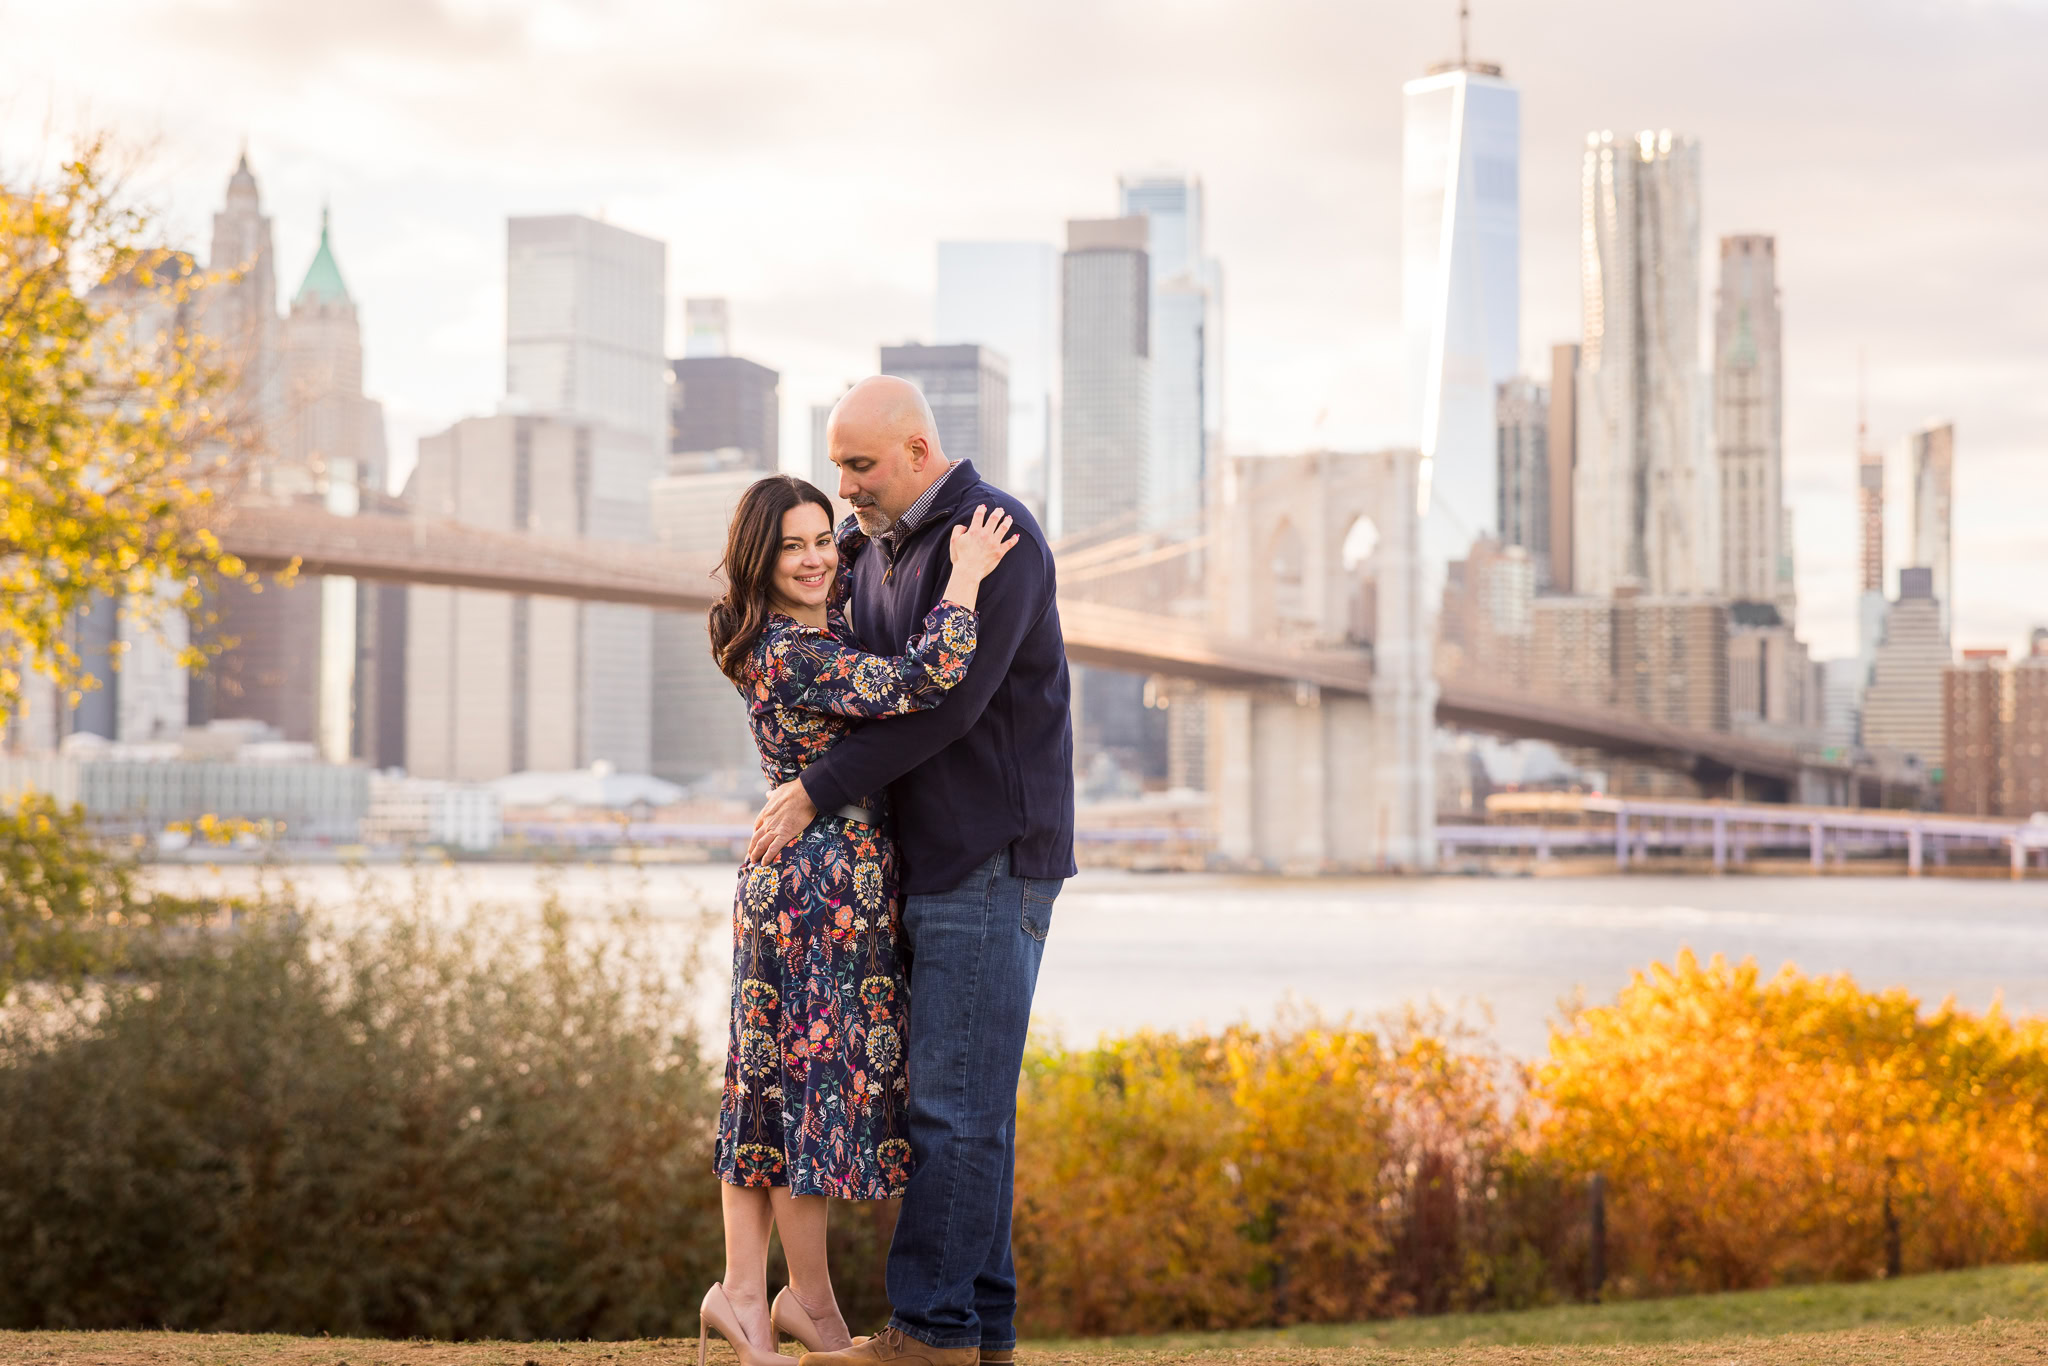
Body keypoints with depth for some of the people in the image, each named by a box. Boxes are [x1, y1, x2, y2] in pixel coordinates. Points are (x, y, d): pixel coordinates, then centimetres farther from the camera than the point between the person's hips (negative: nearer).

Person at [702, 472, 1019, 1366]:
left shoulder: (810, 633, 13)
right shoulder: (795, 655, -17)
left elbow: (867, 561, 34)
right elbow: (922, 683, -29)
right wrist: (965, 578, -18)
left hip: (785, 880, 10)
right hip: (829, 884, -10)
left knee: (774, 1081, 9)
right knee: (822, 1077, -3)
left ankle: (743, 1292, 13)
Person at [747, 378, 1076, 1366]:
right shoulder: (881, 551, 16)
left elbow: (948, 702, -20)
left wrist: (817, 791, -16)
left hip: (993, 862, -9)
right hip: (929, 867, 9)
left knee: (955, 1102, -9)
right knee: (963, 1103, 8)